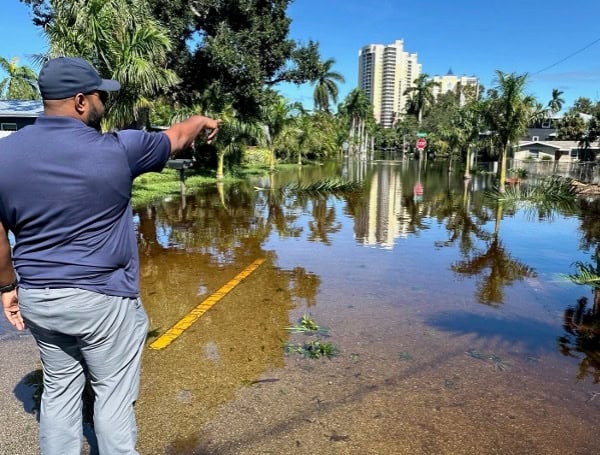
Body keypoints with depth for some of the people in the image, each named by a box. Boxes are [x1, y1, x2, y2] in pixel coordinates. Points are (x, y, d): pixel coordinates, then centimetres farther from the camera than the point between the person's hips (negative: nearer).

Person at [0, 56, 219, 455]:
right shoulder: (116, 150, -15)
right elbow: (175, 138, 3)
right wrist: (201, 121, 23)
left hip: (36, 298, 5)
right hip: (101, 299, -5)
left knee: (60, 389, 20)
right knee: (113, 394, 10)